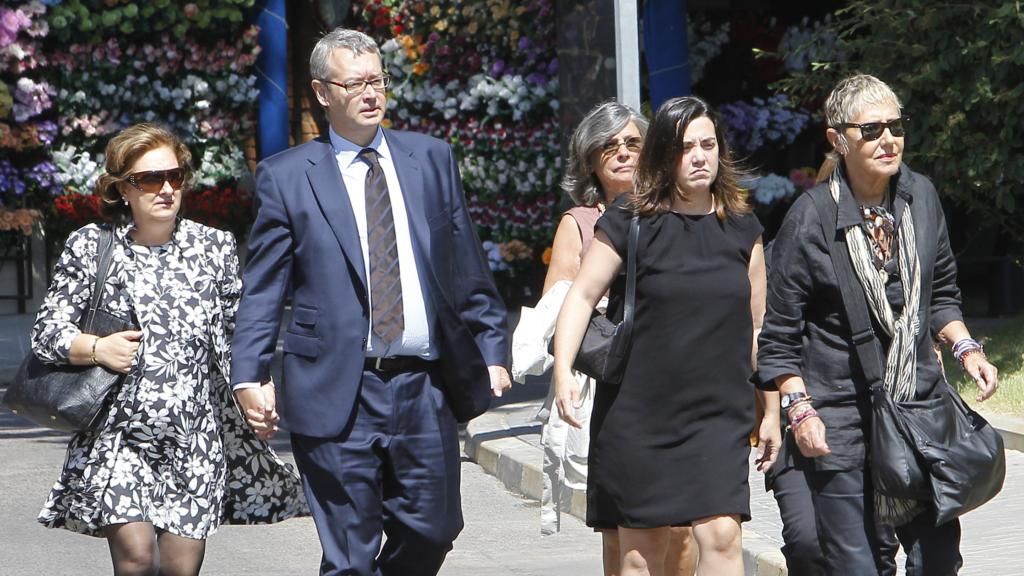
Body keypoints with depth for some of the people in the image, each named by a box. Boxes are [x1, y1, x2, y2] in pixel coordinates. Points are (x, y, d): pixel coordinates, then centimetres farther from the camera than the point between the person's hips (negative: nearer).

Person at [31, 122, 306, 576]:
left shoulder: (214, 247, 8)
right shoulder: (91, 247, 2)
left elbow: (239, 336, 13)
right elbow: (46, 330, 2)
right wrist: (95, 348, -15)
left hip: (196, 436, 2)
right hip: (118, 432, -2)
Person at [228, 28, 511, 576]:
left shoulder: (431, 158, 10)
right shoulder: (286, 176, 1)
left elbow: (467, 267, 13)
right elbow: (262, 289, 1)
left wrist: (492, 347, 8)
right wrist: (249, 376, -8)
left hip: (425, 389, 3)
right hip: (337, 395, -3)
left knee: (432, 530, 9)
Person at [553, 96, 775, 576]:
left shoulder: (742, 229, 8)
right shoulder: (630, 226, -1)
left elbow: (757, 327, 14)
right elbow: (581, 297, -2)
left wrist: (771, 411, 15)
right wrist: (563, 372, -16)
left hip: (719, 415, 1)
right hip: (637, 415, -1)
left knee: (721, 535, -15)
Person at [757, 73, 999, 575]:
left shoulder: (920, 197, 5)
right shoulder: (810, 218, -10)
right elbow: (779, 332, -4)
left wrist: (965, 347, 4)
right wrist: (798, 409, -11)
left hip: (922, 405, 5)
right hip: (840, 419, -5)